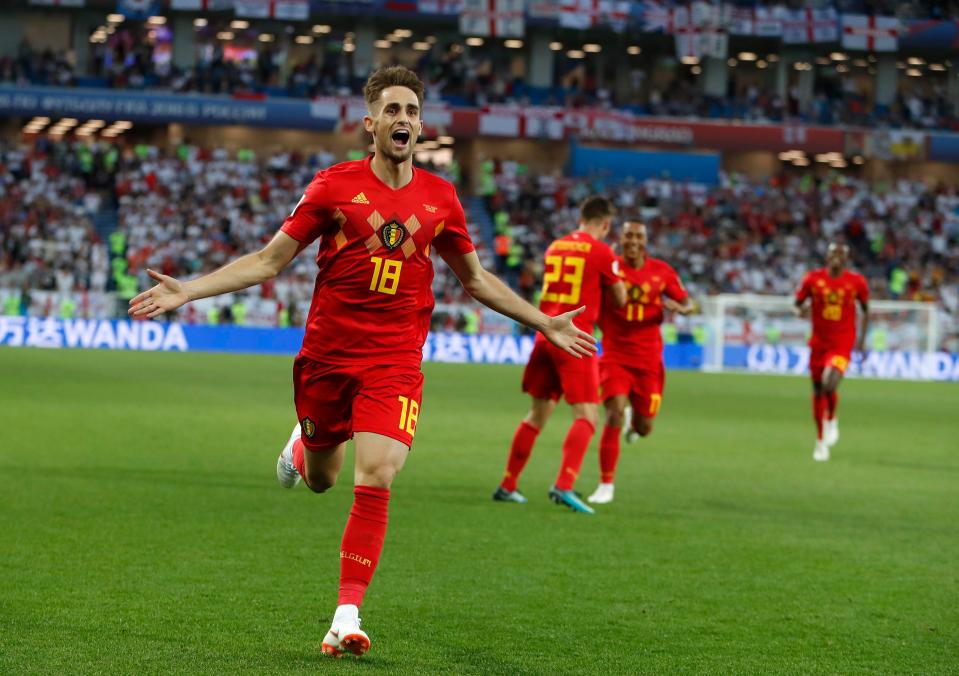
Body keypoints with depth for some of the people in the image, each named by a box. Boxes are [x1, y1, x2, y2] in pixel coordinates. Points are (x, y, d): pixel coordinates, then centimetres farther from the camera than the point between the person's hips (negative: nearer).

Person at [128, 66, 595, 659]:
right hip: (327, 357, 0)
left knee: (376, 480, -17)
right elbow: (269, 261, 1)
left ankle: (347, 617, -11)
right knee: (320, 478, 15)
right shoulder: (333, 187, -3)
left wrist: (544, 323, 18)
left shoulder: (440, 198, 4)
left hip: (396, 361, 0)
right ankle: (302, 444, 54)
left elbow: (476, 278, 19)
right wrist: (185, 291, -8)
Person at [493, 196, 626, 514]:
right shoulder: (601, 252, -5)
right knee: (587, 415, -6)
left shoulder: (555, 247, 12)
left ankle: (507, 486, 21)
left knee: (537, 414, 16)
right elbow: (620, 299, 5)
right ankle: (563, 485, -23)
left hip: (546, 335, 6)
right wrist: (612, 270, 21)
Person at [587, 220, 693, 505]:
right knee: (615, 417, -19)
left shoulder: (662, 271, -1)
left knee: (643, 428, 7)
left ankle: (633, 420, 48)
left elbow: (687, 303, 5)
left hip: (648, 360, 2)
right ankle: (606, 485, -6)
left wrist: (679, 306, -17)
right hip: (615, 356, -2)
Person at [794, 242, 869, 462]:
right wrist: (801, 310, -17)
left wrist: (862, 339, 7)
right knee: (818, 392, 9)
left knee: (829, 384, -25)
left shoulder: (857, 282, -3)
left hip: (842, 344, -2)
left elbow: (865, 309, 11)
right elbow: (798, 304, 7)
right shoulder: (813, 279, -2)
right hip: (818, 342, 2)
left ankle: (831, 420, 6)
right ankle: (821, 440, 25)